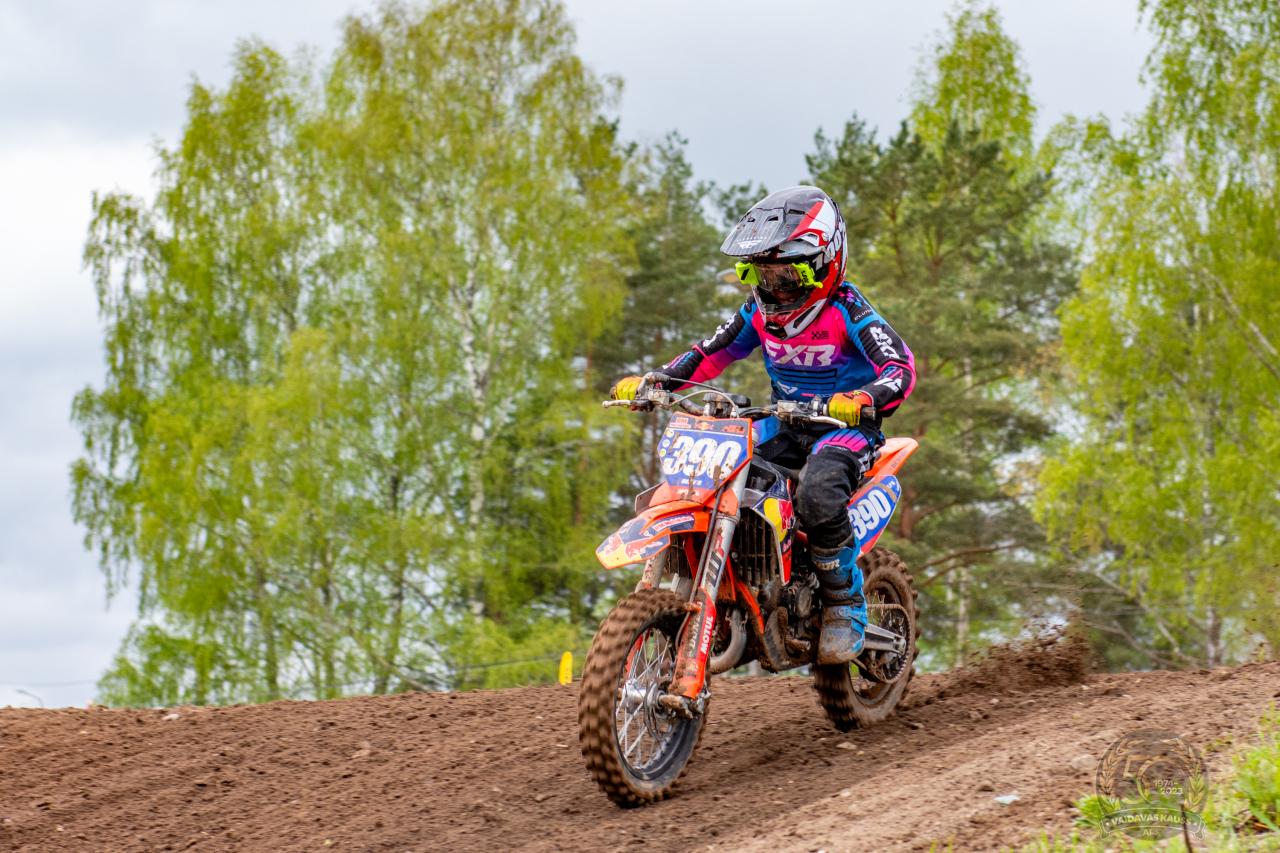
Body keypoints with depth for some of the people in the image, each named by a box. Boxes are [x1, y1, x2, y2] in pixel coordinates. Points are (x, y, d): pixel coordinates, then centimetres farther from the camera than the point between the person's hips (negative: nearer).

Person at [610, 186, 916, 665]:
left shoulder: (846, 311, -15)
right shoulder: (762, 311, 5)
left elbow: (901, 367, -25)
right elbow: (714, 352, 11)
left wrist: (864, 401, -47)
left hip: (846, 427, -7)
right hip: (784, 424, 7)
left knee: (818, 495, -39)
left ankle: (846, 607, -19)